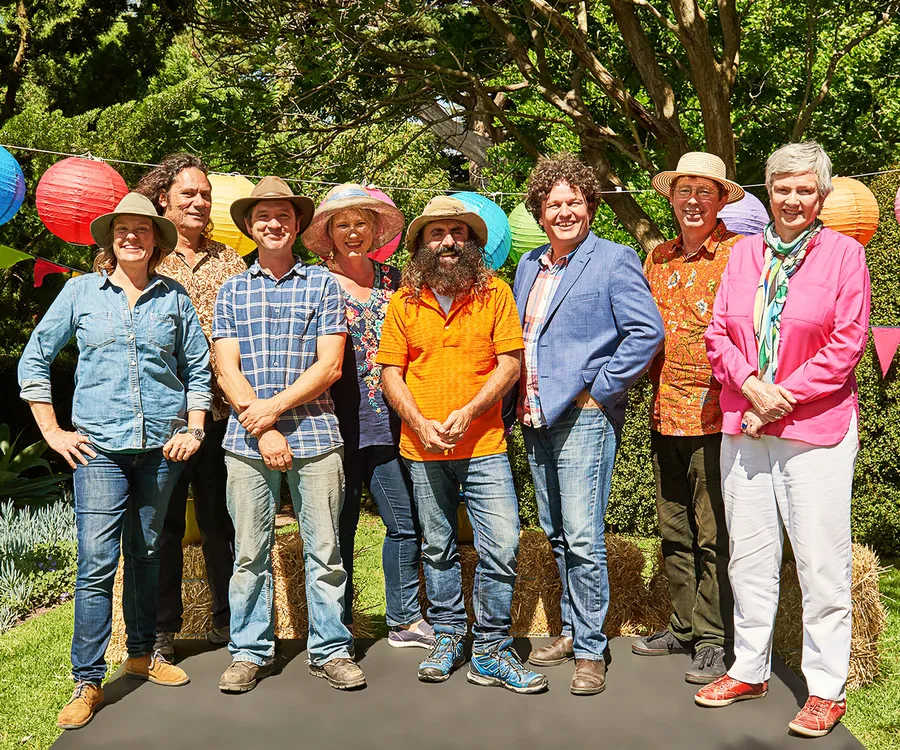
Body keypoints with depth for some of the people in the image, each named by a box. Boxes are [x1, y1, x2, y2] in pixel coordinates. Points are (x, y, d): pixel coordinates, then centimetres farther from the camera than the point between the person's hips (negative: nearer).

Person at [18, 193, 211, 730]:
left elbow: (198, 367, 12)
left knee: (147, 553, 13)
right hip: (100, 445, -2)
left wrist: (194, 428, 4)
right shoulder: (81, 292, 5)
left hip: (162, 445, 2)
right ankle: (87, 681, 1)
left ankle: (142, 651, 30)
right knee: (97, 562, -7)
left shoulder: (175, 297, 7)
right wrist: (52, 430, 3)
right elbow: (35, 359, 8)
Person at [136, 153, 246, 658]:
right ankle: (163, 630, 18)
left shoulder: (228, 260, 13)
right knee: (165, 520, 5)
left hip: (221, 408, 2)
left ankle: (227, 619, 24)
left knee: (221, 517, 10)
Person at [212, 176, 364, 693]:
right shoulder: (233, 291, 13)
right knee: (250, 553, 6)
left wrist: (273, 407, -11)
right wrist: (261, 428, -8)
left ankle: (331, 649, 15)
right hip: (247, 439, 1)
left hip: (315, 434, -1)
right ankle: (251, 651, 19)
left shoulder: (323, 284, 7)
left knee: (324, 549, 3)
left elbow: (329, 366, -1)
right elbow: (227, 370, 4)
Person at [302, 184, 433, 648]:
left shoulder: (393, 279, 12)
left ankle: (404, 621, 21)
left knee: (405, 523, 6)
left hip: (387, 419, 4)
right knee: (339, 526, 5)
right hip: (339, 422, -3)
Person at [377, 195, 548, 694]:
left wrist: (468, 412, -15)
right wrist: (421, 425, -9)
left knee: (501, 546, -6)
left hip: (483, 446, -1)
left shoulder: (495, 293, 1)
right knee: (437, 548, 12)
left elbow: (510, 362, -3)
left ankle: (490, 652, 8)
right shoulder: (403, 302, 5)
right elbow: (390, 373, 5)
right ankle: (448, 638, 28)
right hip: (422, 449, 2)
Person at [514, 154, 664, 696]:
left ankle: (591, 651, 5)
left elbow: (648, 331, -14)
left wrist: (599, 388, -13)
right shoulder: (528, 266, 16)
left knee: (583, 539, -8)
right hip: (536, 418, 7)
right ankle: (571, 632, 27)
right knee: (556, 534, 14)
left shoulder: (614, 260, -5)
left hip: (584, 417, -7)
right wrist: (522, 398, 14)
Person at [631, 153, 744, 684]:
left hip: (715, 413, -6)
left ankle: (714, 639, 12)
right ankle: (684, 627, 27)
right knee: (675, 530, 14)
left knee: (714, 534, 0)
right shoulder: (658, 259, 14)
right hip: (666, 414, 6)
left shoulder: (738, 253, -4)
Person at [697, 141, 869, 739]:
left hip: (817, 426, -4)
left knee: (821, 559, -2)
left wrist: (785, 395, -12)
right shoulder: (745, 252, 11)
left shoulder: (843, 253, -1)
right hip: (744, 424, 5)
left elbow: (847, 343, -7)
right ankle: (750, 670, 26)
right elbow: (719, 332, 9)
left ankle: (827, 689, 12)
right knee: (748, 554, 11)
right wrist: (751, 385, -8)